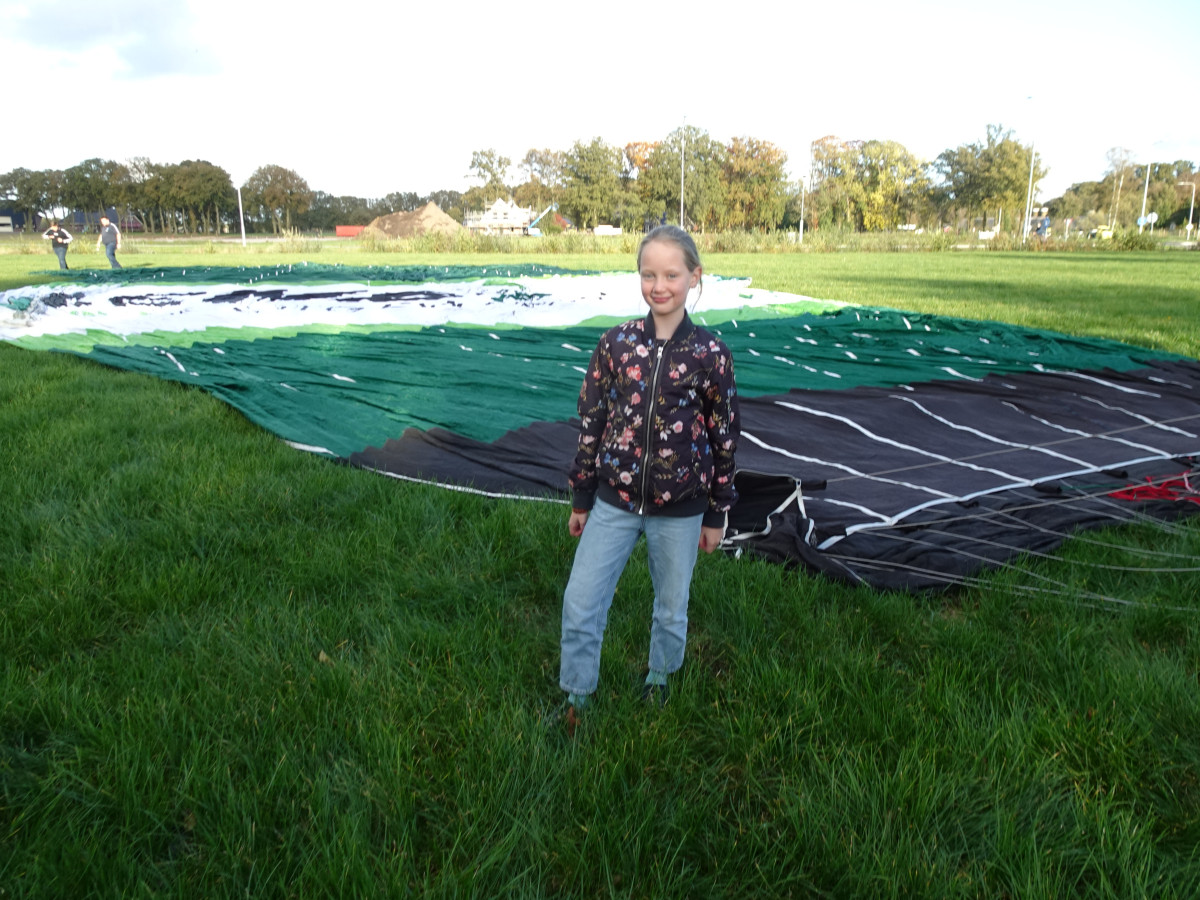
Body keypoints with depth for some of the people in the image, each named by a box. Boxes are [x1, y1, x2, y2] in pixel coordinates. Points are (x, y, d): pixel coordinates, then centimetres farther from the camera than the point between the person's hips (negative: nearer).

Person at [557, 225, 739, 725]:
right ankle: (576, 698, 27)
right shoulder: (616, 342, -5)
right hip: (615, 499, 1)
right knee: (579, 604, 3)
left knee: (671, 607, 17)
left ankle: (659, 679, 47)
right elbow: (591, 422, 1)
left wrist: (716, 515, 3)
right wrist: (580, 498, 5)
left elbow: (724, 438, -2)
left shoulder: (710, 355, -9)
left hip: (679, 508, -1)